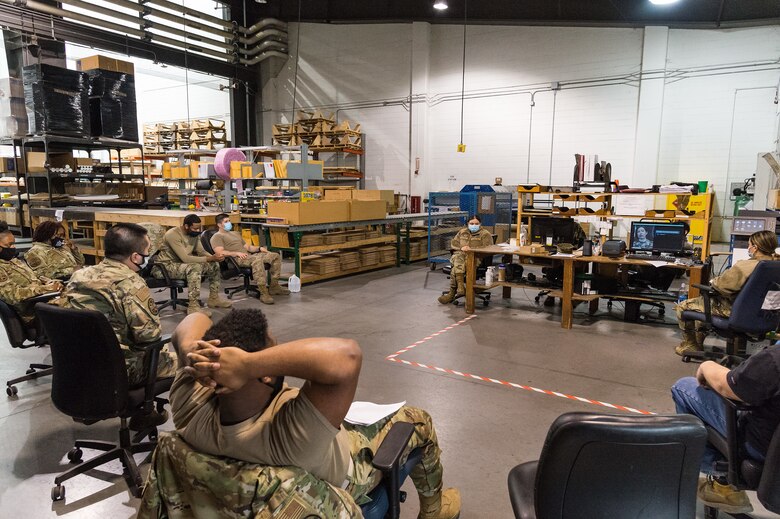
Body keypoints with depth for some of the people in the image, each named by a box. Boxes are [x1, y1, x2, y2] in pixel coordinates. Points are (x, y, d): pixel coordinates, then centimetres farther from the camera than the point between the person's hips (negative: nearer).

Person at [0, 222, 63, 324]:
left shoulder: (15, 261, 18)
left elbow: (36, 277, 22)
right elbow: (13, 294, -19)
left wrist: (49, 282, -1)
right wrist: (46, 288, -22)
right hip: (33, 312, -8)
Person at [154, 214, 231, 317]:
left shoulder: (194, 233, 1)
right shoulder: (173, 235, -25)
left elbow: (201, 252, 7)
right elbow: (185, 258, -31)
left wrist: (213, 257, -16)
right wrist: (210, 259, -30)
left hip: (182, 263, 9)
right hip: (165, 267, -9)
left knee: (214, 265, 0)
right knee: (195, 267, -35)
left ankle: (214, 298, 11)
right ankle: (193, 306, -34)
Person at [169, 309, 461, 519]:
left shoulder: (190, 412, -32)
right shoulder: (291, 436, -50)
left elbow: (194, 322, -21)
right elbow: (346, 355, -64)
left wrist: (193, 353, -43)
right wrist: (247, 363, -63)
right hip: (343, 478, -5)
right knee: (418, 421, 14)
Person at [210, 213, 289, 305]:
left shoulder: (235, 234, 34)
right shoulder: (217, 237, 7)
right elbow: (220, 252, -11)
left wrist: (259, 248, 10)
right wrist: (237, 253, -22)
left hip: (249, 256, 9)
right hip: (237, 259, -9)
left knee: (275, 256, -7)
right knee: (257, 259, -40)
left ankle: (274, 287, -7)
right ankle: (263, 293, -41)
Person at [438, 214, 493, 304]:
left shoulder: (485, 234, 6)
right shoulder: (462, 232, 21)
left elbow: (487, 248, -8)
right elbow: (453, 244, 19)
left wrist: (471, 249, -17)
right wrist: (461, 248, -3)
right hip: (460, 255, 4)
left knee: (456, 267, -32)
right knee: (458, 261, -36)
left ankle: (452, 294, -28)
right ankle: (460, 286, -43)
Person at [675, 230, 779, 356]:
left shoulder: (745, 266, -31)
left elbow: (723, 285, -24)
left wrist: (713, 281, -5)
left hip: (732, 310, -9)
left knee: (682, 307, 4)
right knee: (703, 299, 33)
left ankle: (691, 345, 24)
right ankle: (698, 343, 40)